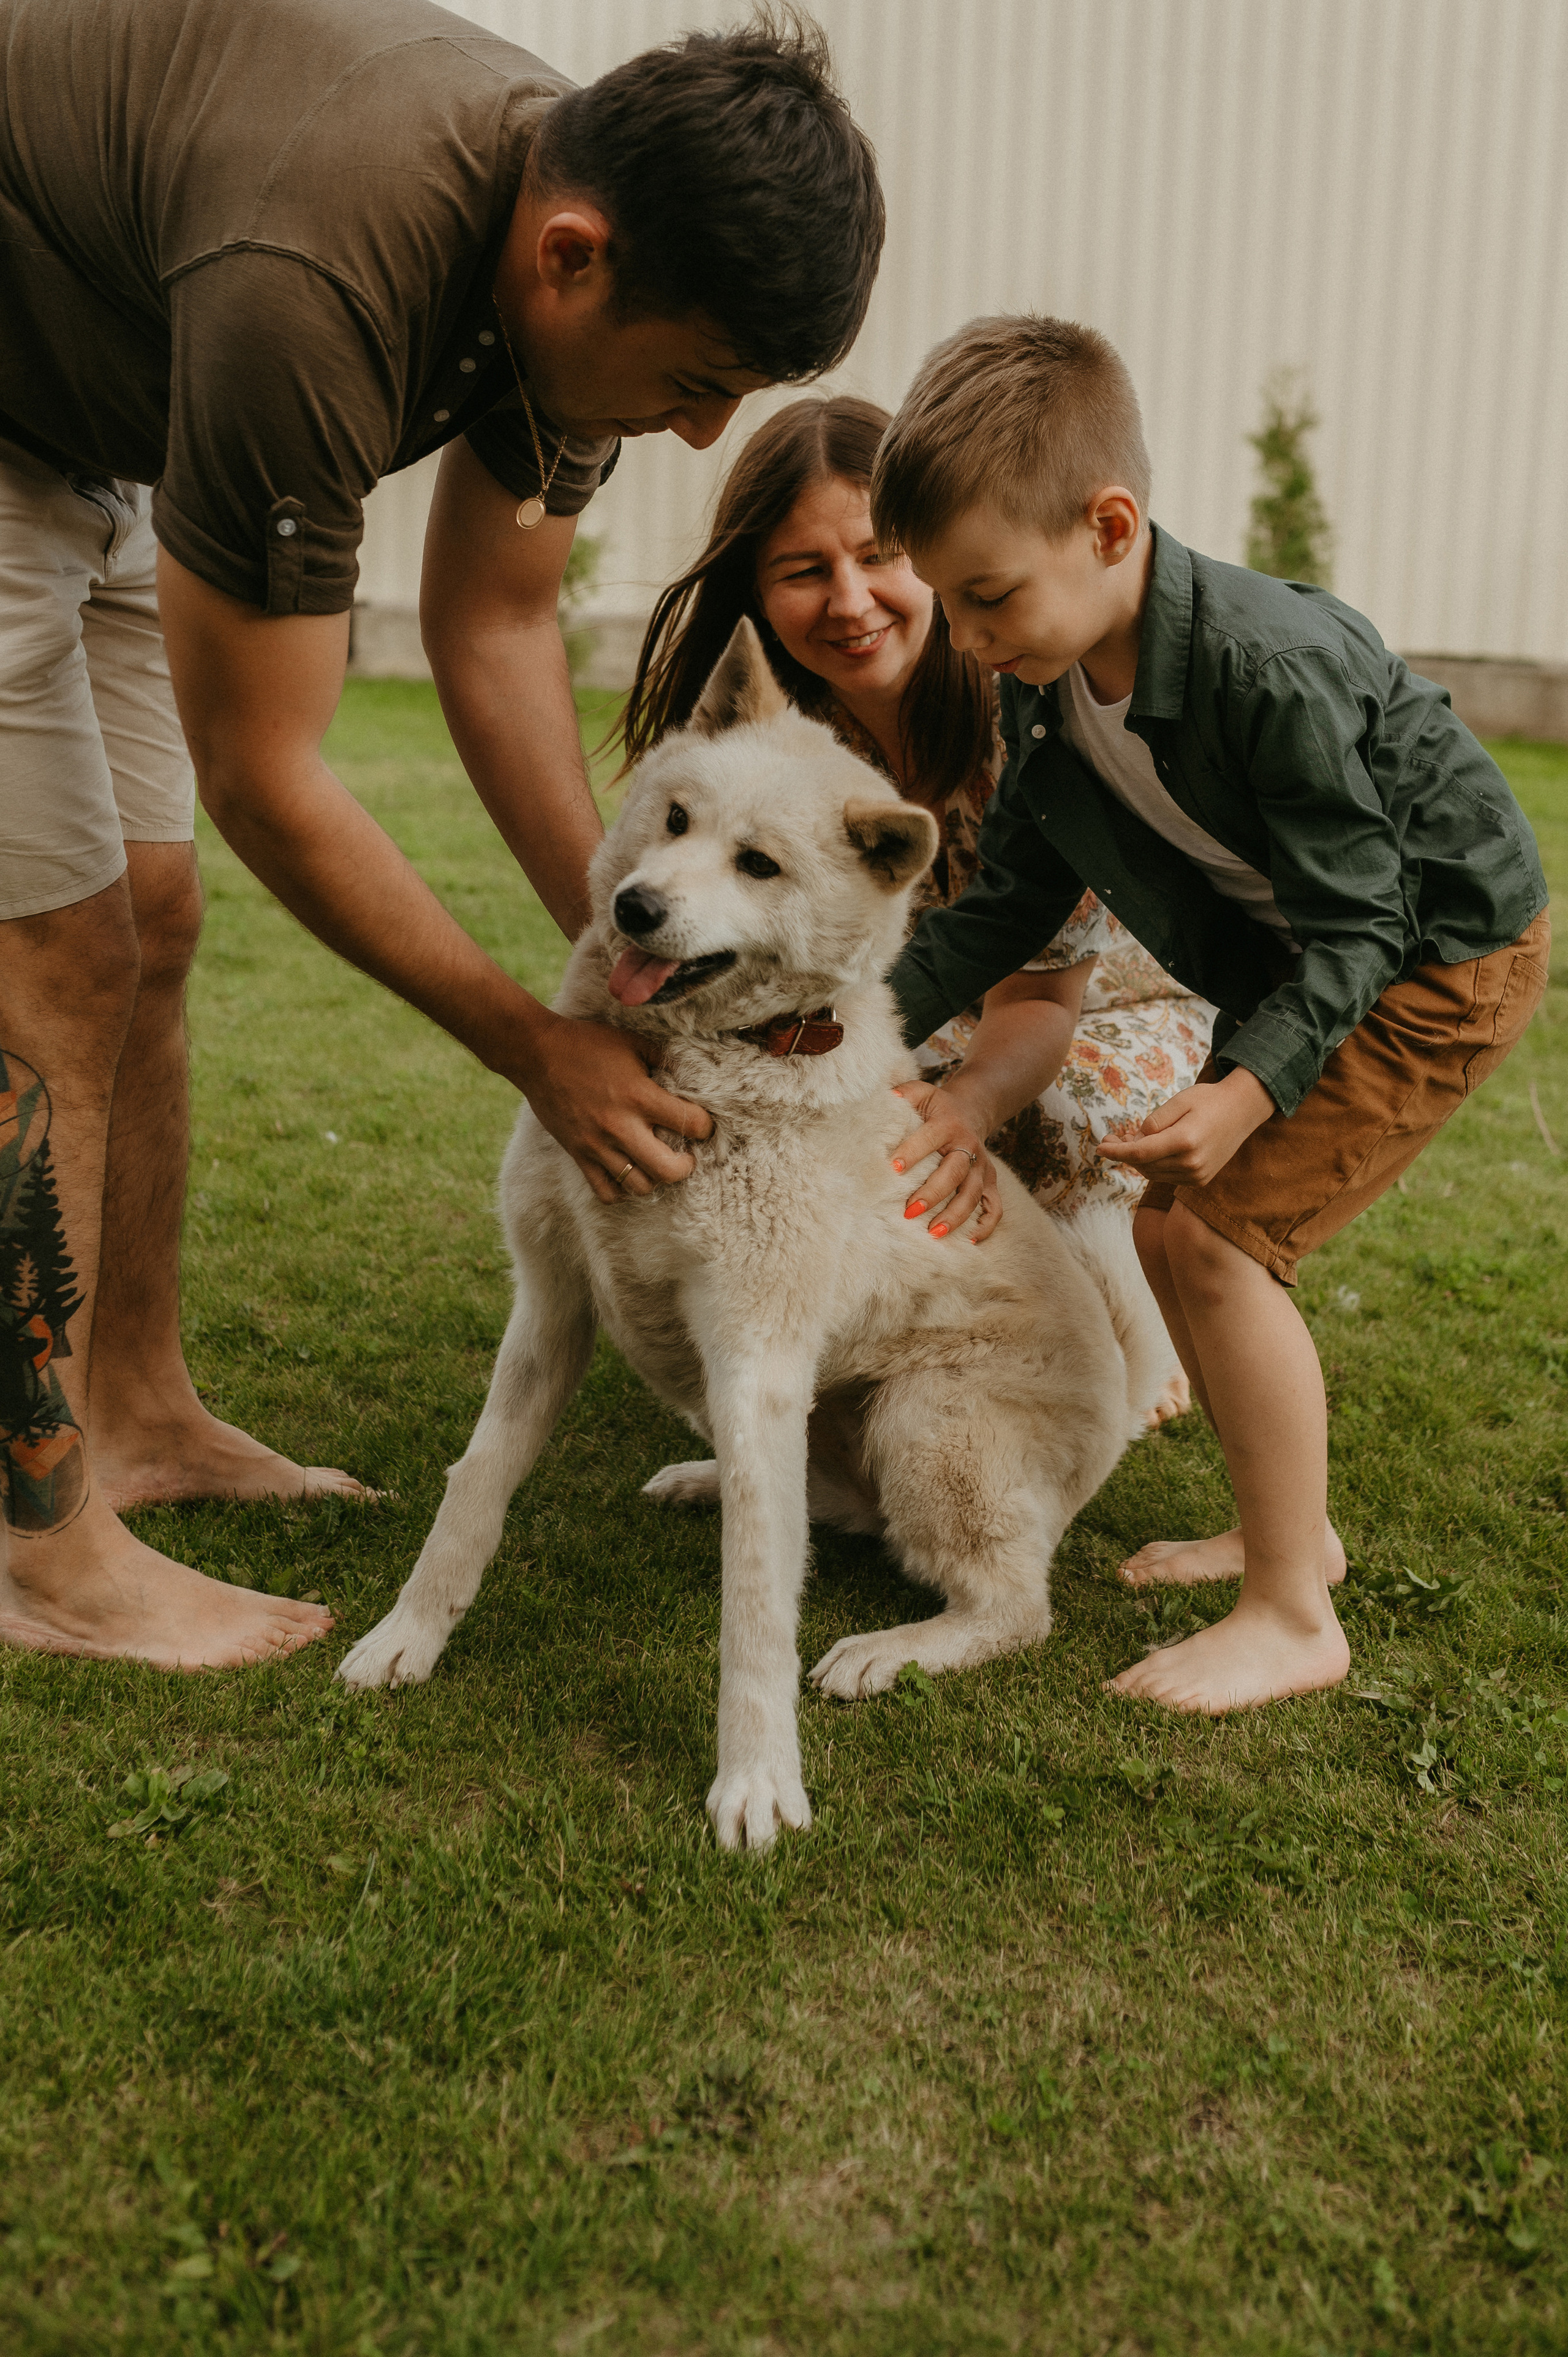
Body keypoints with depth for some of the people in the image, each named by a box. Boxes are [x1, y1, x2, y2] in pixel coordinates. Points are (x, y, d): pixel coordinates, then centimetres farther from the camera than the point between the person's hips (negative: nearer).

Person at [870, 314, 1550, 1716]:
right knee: (1172, 1232, 6)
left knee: (1218, 1237, -17)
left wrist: (1249, 1091, -40)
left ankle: (1294, 1619, -4)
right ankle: (1290, 1526, 25)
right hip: (1300, 968, 9)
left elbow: (1357, 919, -27)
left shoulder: (1270, 667, -33)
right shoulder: (1047, 686, -8)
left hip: (1445, 954, -8)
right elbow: (1011, 901, 1)